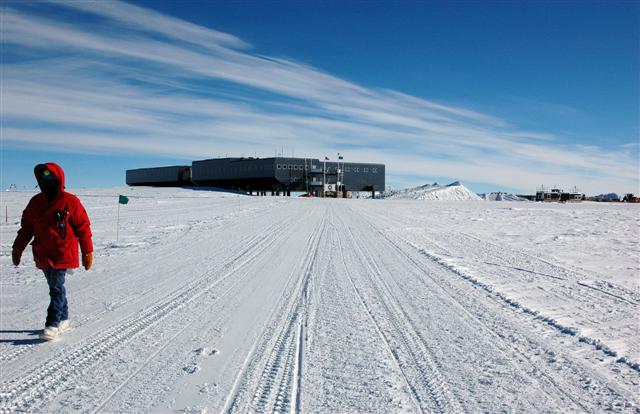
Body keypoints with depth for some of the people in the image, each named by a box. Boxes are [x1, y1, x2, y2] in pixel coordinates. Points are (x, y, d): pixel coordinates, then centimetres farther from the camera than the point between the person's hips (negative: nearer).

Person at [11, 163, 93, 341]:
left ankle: (53, 325, -3)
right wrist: (17, 248, 10)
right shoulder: (35, 202, 7)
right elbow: (26, 227, 15)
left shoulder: (70, 202, -7)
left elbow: (83, 227, -5)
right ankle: (63, 320, 25)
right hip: (43, 255, 5)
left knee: (56, 288, -8)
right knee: (55, 287, 13)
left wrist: (87, 252, -4)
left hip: (63, 254, -5)